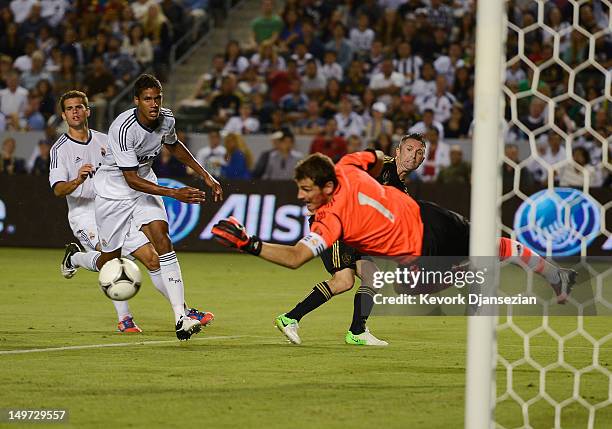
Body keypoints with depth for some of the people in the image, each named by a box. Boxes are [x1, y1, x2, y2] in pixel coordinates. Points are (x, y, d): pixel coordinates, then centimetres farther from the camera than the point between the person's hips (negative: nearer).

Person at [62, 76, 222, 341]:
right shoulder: (123, 129, -32)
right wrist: (174, 194, -36)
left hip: (145, 183, 4)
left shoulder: (166, 119, -11)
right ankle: (74, 259, 44)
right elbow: (131, 179, -29)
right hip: (114, 188, -4)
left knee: (162, 239, -19)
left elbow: (174, 146, 14)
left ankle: (181, 318, -25)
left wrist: (205, 176, 9)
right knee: (110, 261, 5)